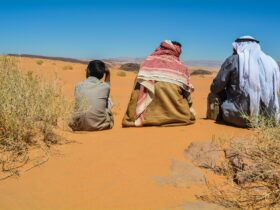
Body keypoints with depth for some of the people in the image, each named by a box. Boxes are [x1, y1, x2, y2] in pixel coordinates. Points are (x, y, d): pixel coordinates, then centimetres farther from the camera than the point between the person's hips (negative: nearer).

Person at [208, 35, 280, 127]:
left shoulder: (233, 60, 0)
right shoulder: (272, 62, 11)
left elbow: (215, 88, 2)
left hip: (241, 117, -4)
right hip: (269, 118, 4)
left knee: (213, 95, 18)